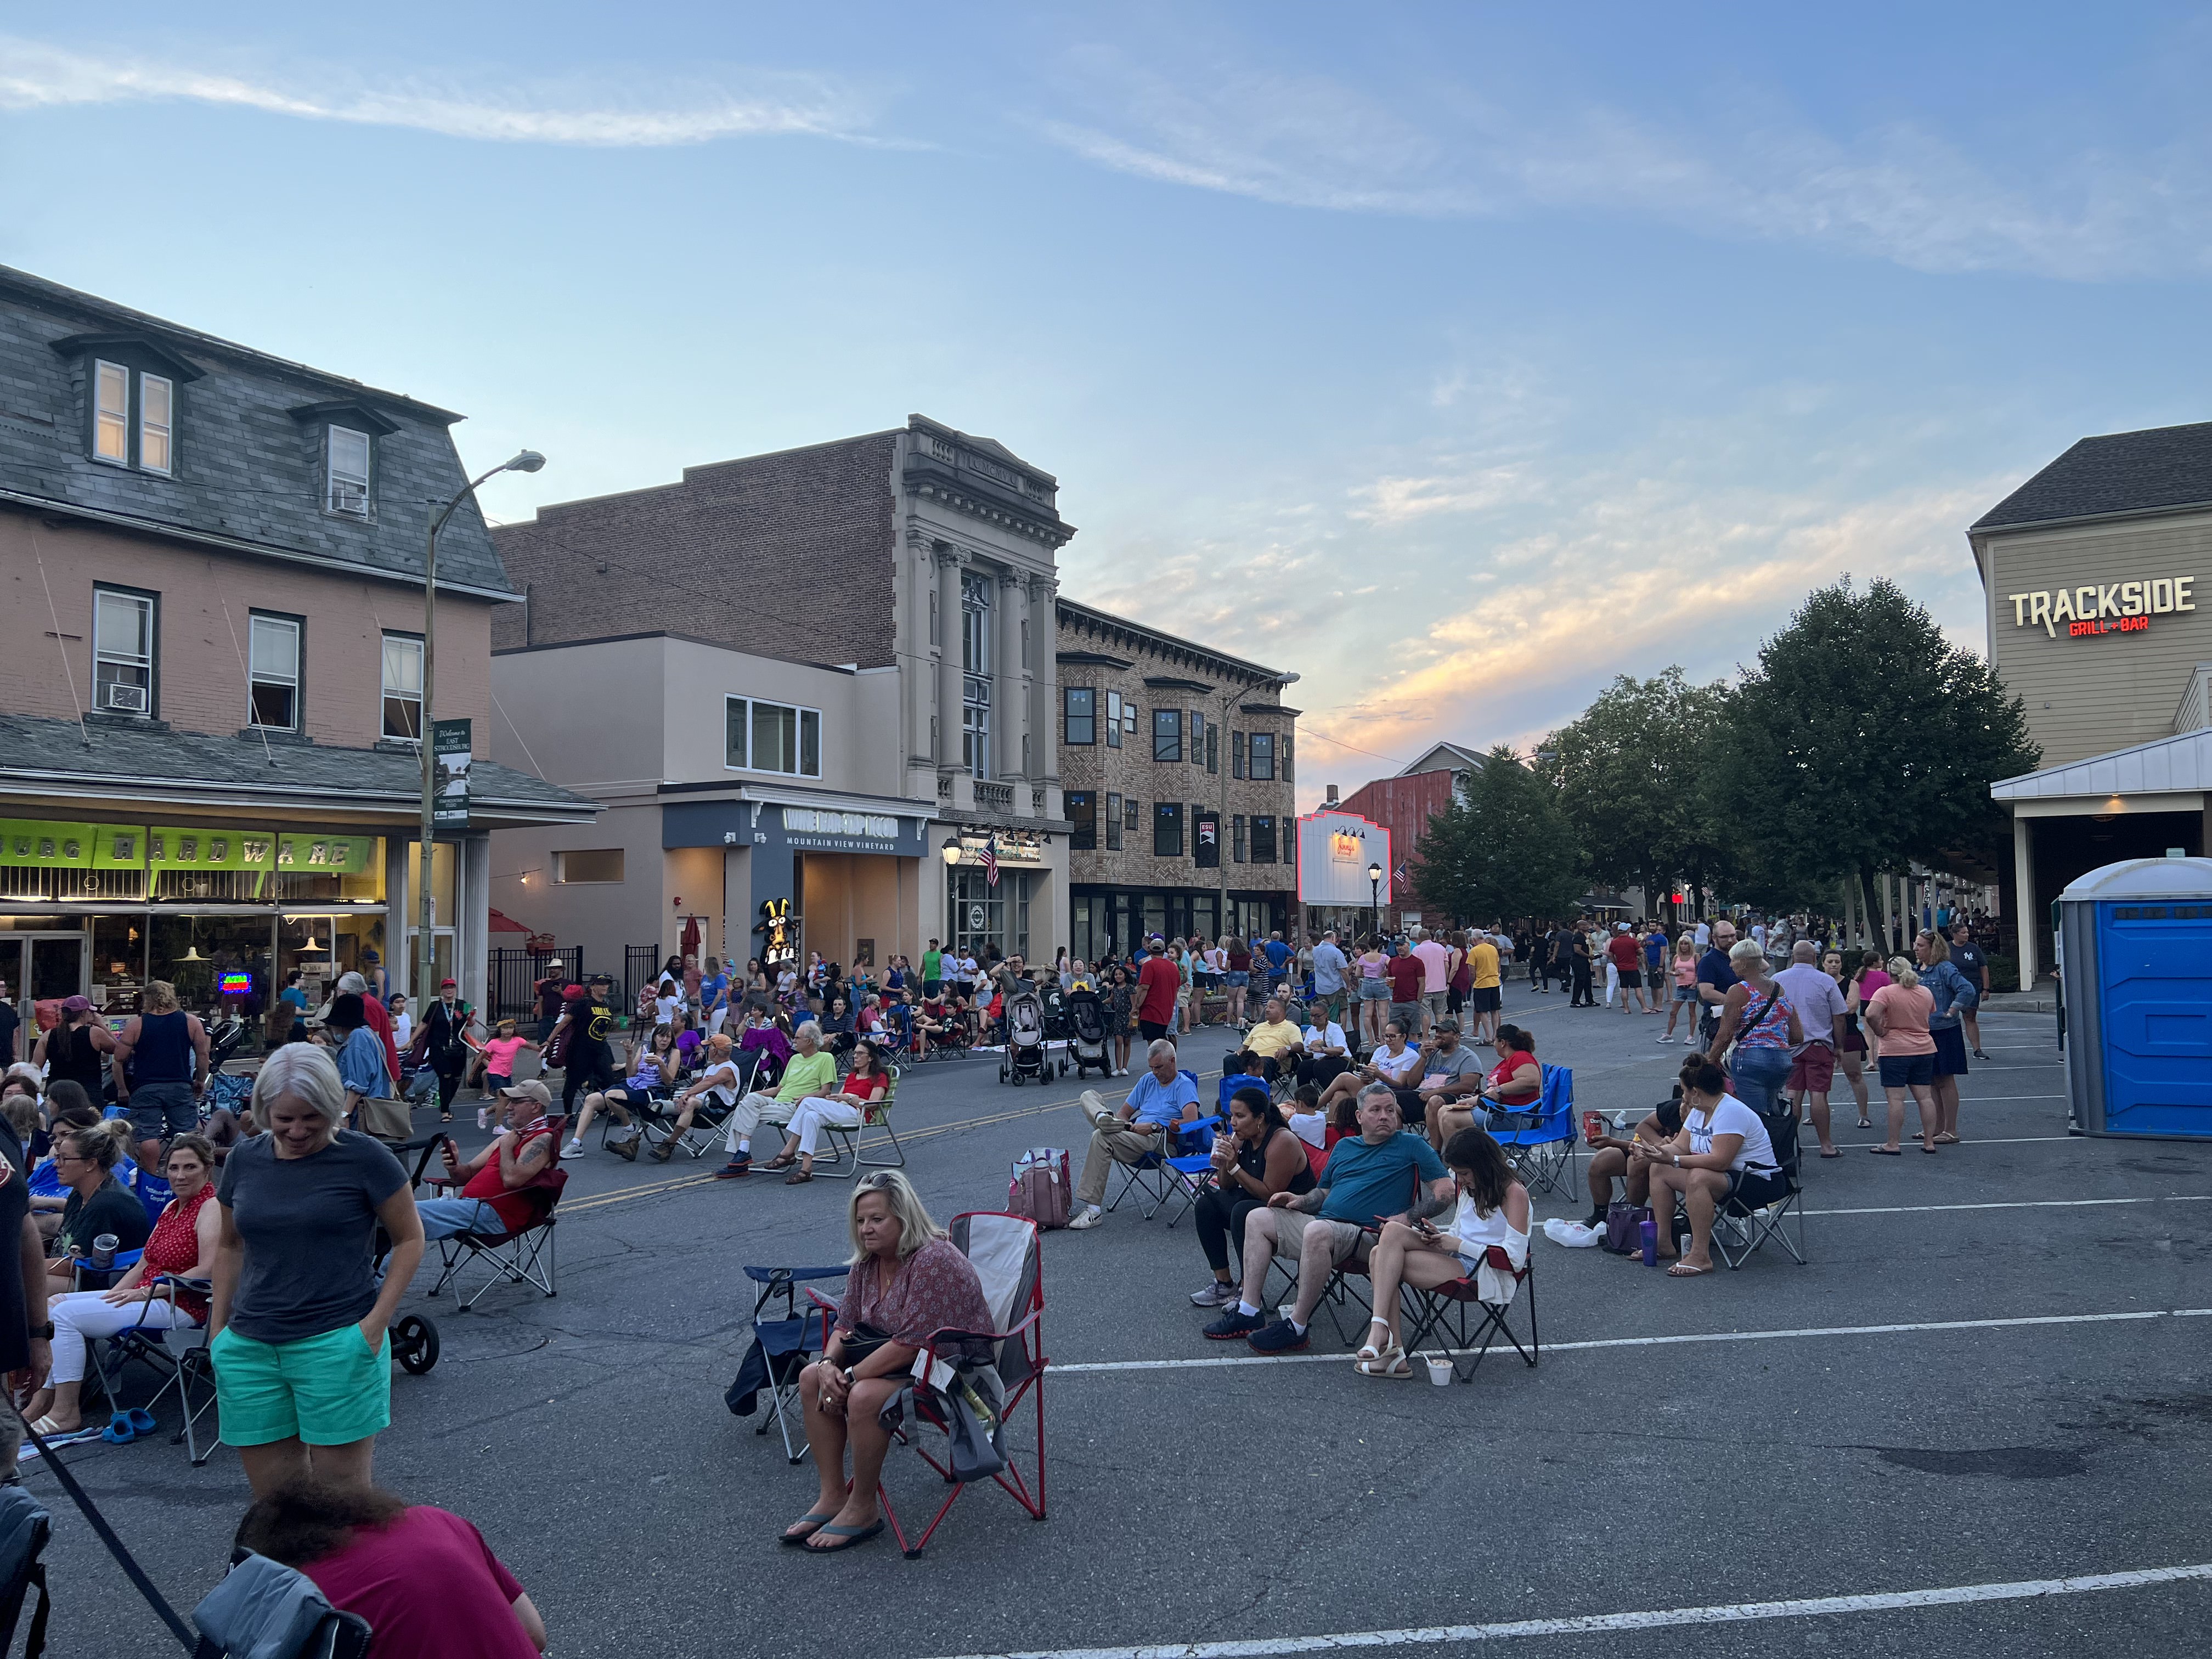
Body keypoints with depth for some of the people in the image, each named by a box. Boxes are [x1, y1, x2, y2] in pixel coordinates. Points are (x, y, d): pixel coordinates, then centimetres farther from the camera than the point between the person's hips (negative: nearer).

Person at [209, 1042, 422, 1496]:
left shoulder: (364, 1158, -7)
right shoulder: (244, 1160, 7)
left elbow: (409, 1239, -1)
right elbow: (229, 1246, 20)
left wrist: (377, 1321, -9)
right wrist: (218, 1328, 15)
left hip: (338, 1343, -4)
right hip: (250, 1348, 4)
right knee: (272, 1497, 8)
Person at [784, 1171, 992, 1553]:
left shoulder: (933, 1260, -26)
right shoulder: (868, 1262, 2)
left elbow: (910, 1343, -29)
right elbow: (847, 1323, 8)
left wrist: (849, 1378, -24)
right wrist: (829, 1363, -14)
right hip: (893, 1352, 10)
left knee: (865, 1397, -30)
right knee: (812, 1378, -2)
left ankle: (863, 1510, -10)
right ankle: (833, 1496, 4)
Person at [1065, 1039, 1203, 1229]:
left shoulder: (1185, 1086, 0)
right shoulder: (1148, 1080, 23)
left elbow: (1192, 1122, -16)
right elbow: (1124, 1113, 21)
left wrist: (1154, 1126, -18)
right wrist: (1126, 1124, -4)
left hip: (1160, 1141, -8)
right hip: (1135, 1133, 8)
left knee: (1101, 1137, -32)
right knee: (1088, 1096, 1)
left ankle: (1092, 1209, -33)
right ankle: (1105, 1119, -37)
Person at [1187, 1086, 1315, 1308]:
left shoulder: (1283, 1142, -23)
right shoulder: (1241, 1138, 1)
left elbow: (1270, 1194, -24)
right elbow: (1226, 1187, 8)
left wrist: (1235, 1167, -25)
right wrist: (1223, 1163, -13)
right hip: (1255, 1202, 9)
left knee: (1242, 1211, -32)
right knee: (1207, 1204, 1)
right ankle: (1223, 1284, 3)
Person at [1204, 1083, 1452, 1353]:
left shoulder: (1410, 1145, 3)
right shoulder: (1344, 1147, 22)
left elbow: (1445, 1190, -4)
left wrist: (1406, 1217, -14)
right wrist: (1300, 1200, 7)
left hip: (1367, 1235, -8)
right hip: (1323, 1221, 8)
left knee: (1318, 1230, -38)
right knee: (1257, 1219, 2)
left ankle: (1296, 1328, -29)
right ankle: (1248, 1313, -5)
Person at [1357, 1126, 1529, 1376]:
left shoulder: (1514, 1193, -8)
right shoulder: (1470, 1186, 17)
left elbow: (1515, 1259, -15)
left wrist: (1458, 1245, -13)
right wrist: (1440, 1237, 1)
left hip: (1480, 1272, -9)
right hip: (1459, 1260, 9)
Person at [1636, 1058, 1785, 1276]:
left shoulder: (1731, 1111, -22)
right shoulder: (1699, 1111, 8)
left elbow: (1720, 1160, -31)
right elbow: (1679, 1147, 8)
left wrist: (1673, 1160, -33)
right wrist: (1648, 1153, -10)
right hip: (1727, 1177, 10)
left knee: (1698, 1178, -37)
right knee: (1659, 1169, 2)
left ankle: (1700, 1256, -34)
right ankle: (1664, 1243, 2)